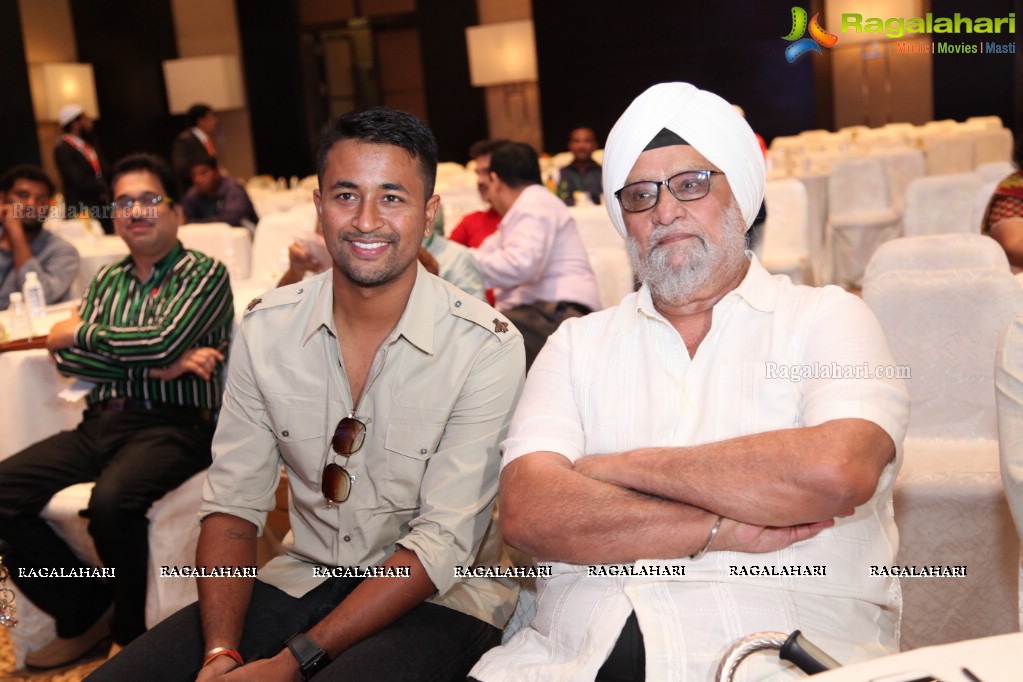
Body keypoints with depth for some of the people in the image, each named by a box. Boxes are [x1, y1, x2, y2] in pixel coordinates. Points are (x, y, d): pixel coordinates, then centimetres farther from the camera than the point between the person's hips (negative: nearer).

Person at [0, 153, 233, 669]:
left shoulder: (205, 274, 2)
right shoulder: (106, 280, 19)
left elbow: (163, 340, -15)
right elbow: (67, 358, 5)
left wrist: (81, 333, 0)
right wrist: (156, 367, -10)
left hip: (173, 425, -6)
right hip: (101, 424, 6)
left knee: (111, 500, -34)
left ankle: (131, 632, -7)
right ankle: (86, 612, 3)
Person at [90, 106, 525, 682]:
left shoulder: (487, 347, -14)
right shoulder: (266, 328, -1)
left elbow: (442, 544, -16)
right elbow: (234, 505, 0)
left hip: (439, 597, -3)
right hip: (305, 580, 4)